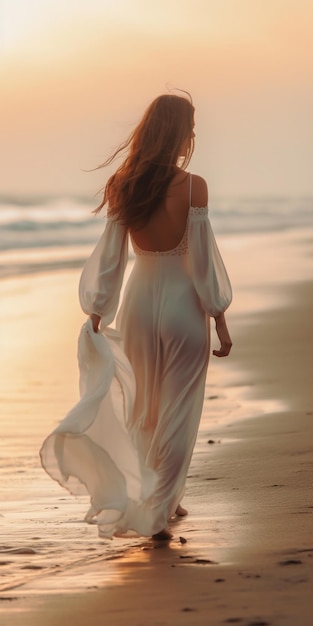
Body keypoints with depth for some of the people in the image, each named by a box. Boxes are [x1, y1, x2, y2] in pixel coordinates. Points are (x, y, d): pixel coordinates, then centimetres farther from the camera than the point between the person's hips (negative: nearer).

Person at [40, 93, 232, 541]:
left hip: (139, 303, 4)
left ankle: (166, 496, 33)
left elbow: (110, 256, 0)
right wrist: (220, 318, -4)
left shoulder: (124, 188, -3)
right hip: (183, 305, -4)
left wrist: (97, 314, 8)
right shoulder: (193, 186, -15)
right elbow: (202, 259, -13)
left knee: (144, 412, 21)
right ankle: (156, 512, 8)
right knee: (177, 415, 7)